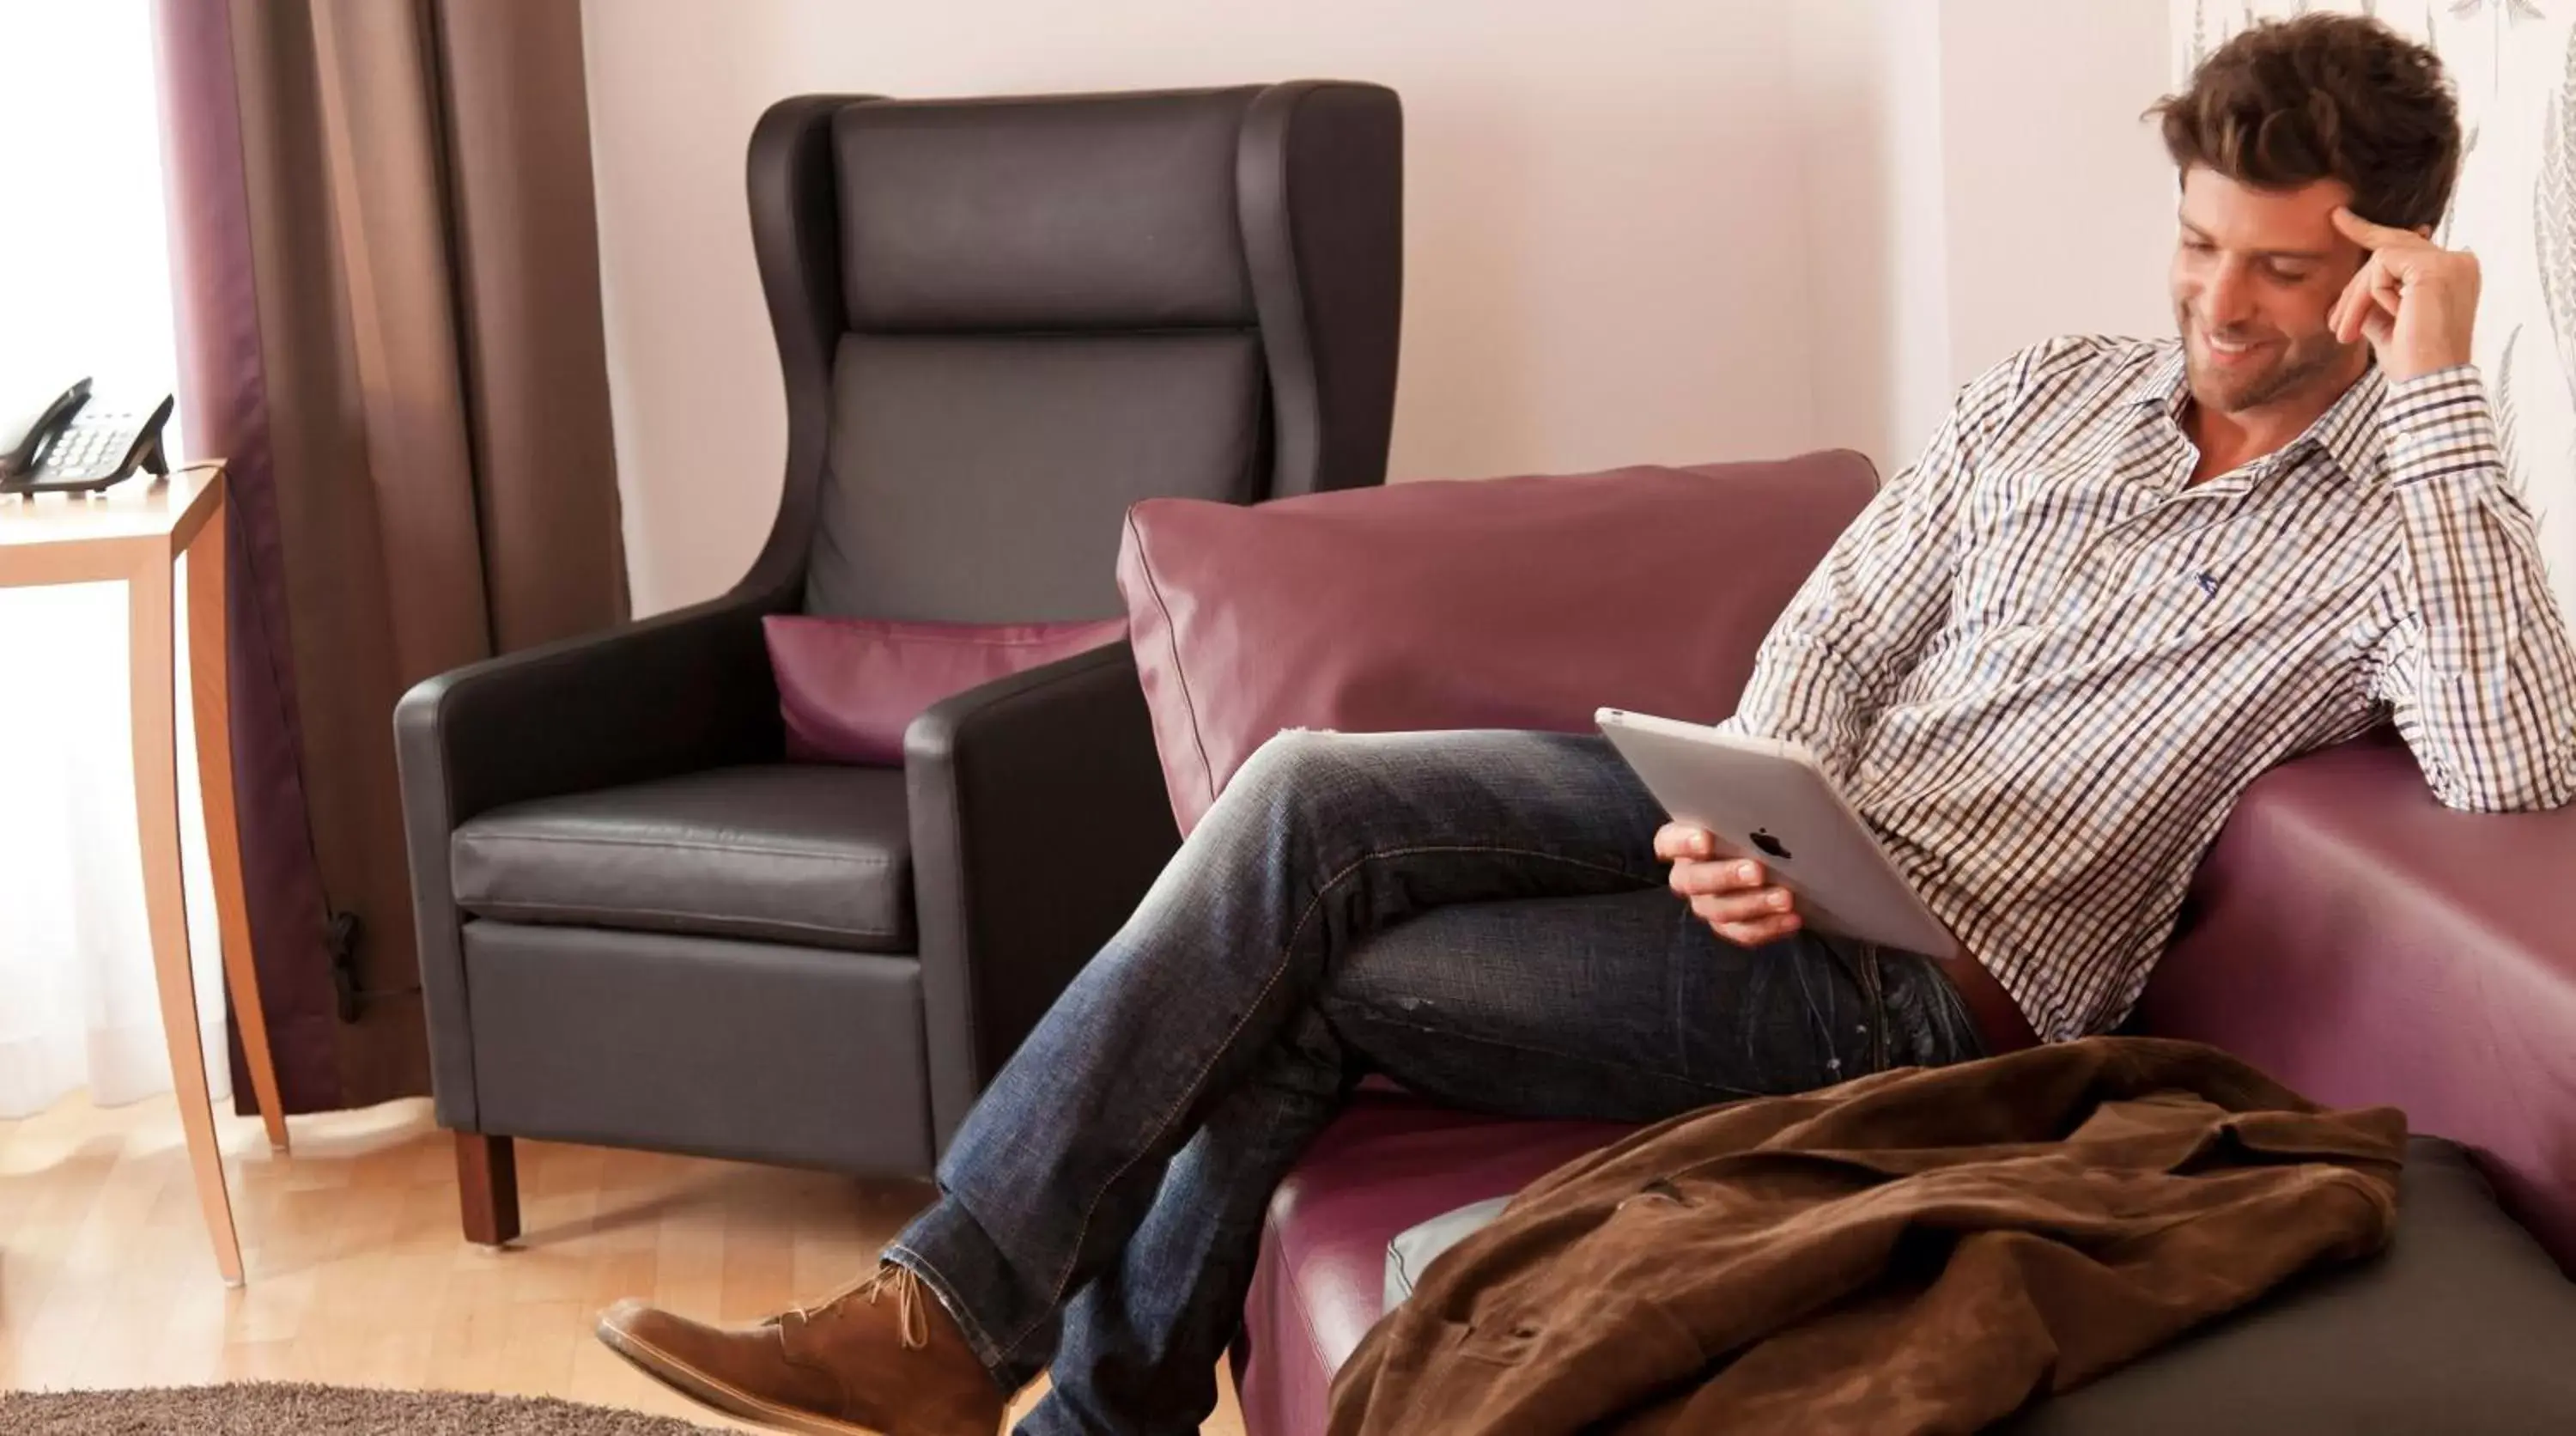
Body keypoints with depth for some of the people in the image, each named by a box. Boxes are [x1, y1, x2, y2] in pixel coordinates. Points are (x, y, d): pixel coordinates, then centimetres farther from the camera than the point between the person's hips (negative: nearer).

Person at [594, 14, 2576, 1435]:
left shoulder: (2395, 516, -4)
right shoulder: (2052, 393, 13)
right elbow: (1840, 625, 10)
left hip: (1931, 984, -6)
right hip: (1791, 847, 6)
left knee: (1296, 999, -18)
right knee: (1307, 798, -18)